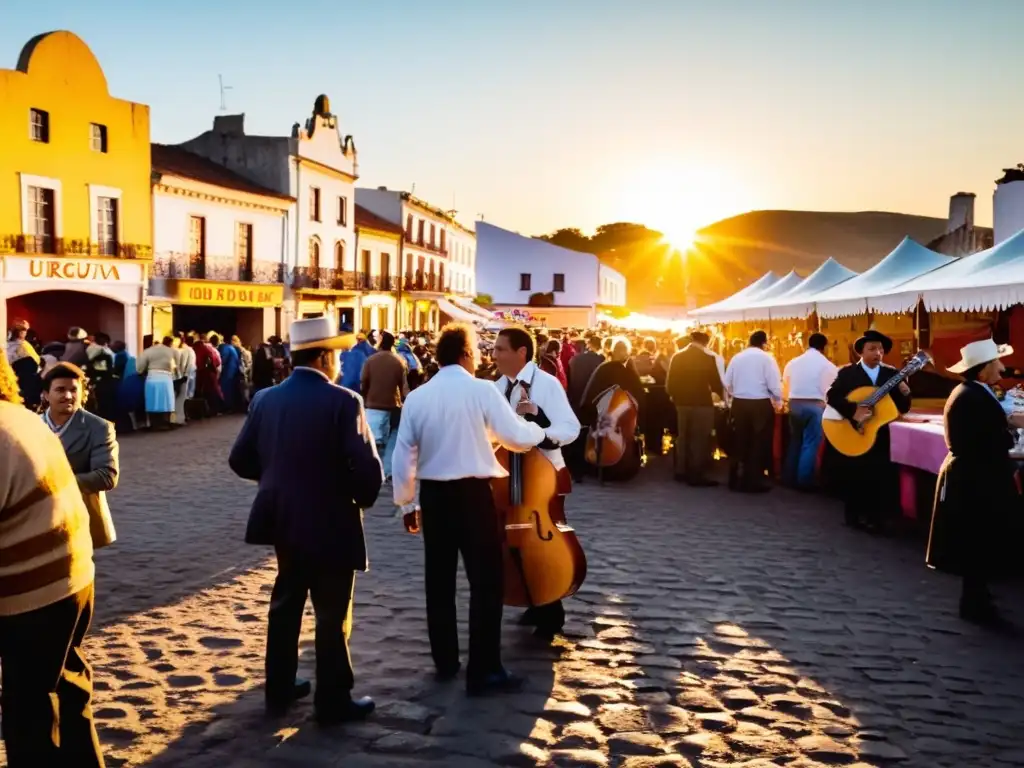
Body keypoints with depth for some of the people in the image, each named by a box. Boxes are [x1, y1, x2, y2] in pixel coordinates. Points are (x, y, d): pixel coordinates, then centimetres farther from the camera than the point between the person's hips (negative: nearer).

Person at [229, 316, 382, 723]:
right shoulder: (343, 402, -17)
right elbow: (368, 468, -22)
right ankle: (333, 700, 17)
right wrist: (363, 498, -2)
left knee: (286, 603, 20)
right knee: (333, 615, 7)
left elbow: (240, 459, 4)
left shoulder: (265, 399, 0)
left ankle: (279, 689, 32)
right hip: (330, 525, -6)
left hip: (282, 520, 6)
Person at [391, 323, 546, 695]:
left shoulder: (416, 397, 3)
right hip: (473, 493, -5)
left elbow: (404, 455, 4)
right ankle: (484, 670, 4)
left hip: (433, 494, 5)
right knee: (486, 580, 2)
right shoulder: (482, 390, -9)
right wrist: (538, 430, 13)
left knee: (439, 580, 15)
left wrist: (405, 502, 13)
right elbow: (517, 437, -8)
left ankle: (445, 661, 25)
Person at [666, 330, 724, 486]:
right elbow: (715, 383, -10)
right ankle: (696, 475, 3)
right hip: (702, 403, -5)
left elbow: (670, 382, 2)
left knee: (683, 437, 15)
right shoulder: (708, 358, -11)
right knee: (700, 439, 2)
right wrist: (722, 394, 10)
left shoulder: (677, 356, 2)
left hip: (682, 402, 5)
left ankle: (681, 472, 21)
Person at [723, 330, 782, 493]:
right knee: (758, 444, 6)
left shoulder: (736, 358, 5)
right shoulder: (766, 358, -7)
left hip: (739, 404, 4)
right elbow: (774, 385, -11)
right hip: (760, 405, -4)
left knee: (739, 443, 12)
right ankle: (754, 482, 11)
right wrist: (778, 401, 7)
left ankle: (736, 480, 18)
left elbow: (727, 383, 6)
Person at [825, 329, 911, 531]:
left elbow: (902, 408, 3)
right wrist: (853, 411, -27)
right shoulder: (847, 372, -3)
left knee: (881, 478, 2)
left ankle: (873, 518, 17)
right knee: (853, 477, 6)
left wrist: (904, 394, -17)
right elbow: (831, 396, -17)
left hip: (879, 435, 2)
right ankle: (854, 516, 22)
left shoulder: (891, 374, 6)